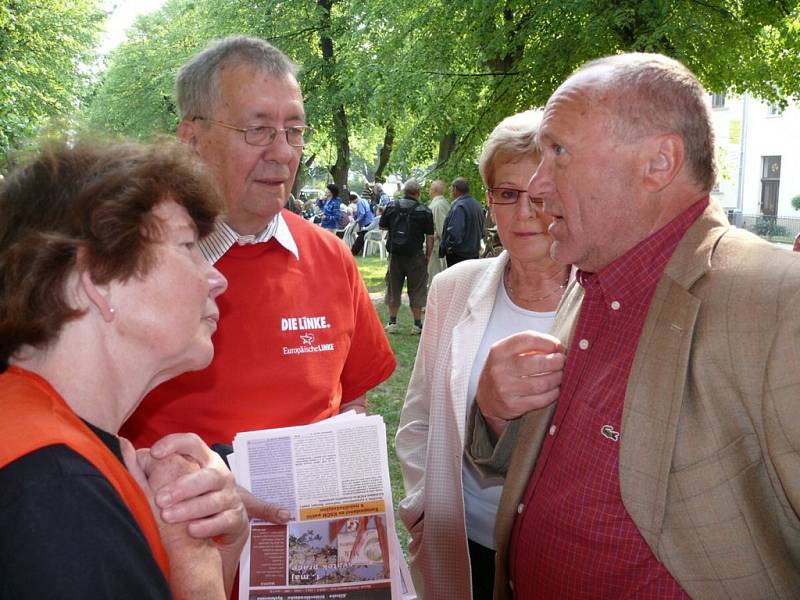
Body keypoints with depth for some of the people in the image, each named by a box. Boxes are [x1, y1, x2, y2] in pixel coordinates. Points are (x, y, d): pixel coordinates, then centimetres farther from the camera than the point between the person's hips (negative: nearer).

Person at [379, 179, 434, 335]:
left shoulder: (391, 207, 1)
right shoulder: (425, 211, -6)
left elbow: (382, 226, 12)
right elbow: (430, 237, -6)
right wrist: (428, 255, 3)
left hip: (395, 253, 2)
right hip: (415, 256, -2)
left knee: (393, 288, 12)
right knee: (416, 290, 6)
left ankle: (392, 322, 15)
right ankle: (417, 324, 9)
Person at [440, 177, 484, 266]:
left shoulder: (458, 206, -18)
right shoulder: (477, 205, 11)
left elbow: (454, 233, -26)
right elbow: (481, 233, 19)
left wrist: (444, 248, -13)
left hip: (458, 256, -9)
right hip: (474, 254, 9)